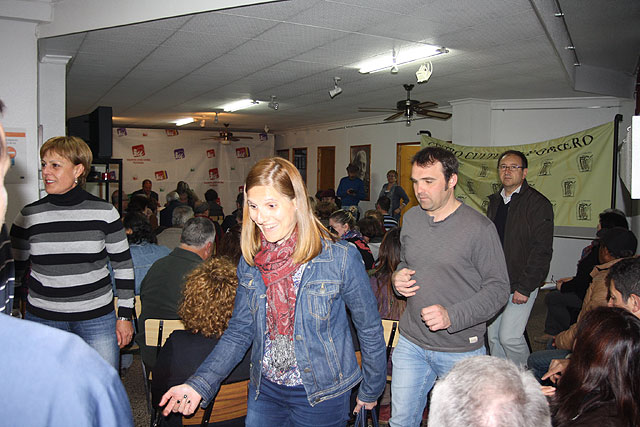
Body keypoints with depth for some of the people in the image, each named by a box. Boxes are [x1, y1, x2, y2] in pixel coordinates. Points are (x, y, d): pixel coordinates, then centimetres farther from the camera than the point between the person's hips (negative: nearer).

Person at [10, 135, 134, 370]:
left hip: (97, 317, -1)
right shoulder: (29, 215, -1)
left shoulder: (104, 212, -5)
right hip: (42, 317, 2)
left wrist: (125, 315, 1)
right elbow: (14, 269, 10)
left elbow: (123, 265, 1)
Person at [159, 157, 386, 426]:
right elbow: (239, 330, 2)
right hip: (264, 391, 4)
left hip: (321, 395, -4)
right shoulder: (250, 262, -4)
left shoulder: (340, 259, -18)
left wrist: (371, 392, 2)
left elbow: (370, 330, -7)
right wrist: (200, 384, -9)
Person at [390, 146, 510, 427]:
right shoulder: (411, 218, 4)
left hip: (460, 351, -4)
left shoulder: (479, 228, -14)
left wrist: (452, 316, -24)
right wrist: (397, 277, -5)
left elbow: (498, 289, -12)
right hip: (411, 343, 4)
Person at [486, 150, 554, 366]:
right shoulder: (495, 202, 12)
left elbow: (542, 250, -14)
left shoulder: (538, 203, -10)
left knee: (509, 337, -8)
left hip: (521, 284, -6)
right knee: (494, 337, 11)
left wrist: (525, 287, -18)